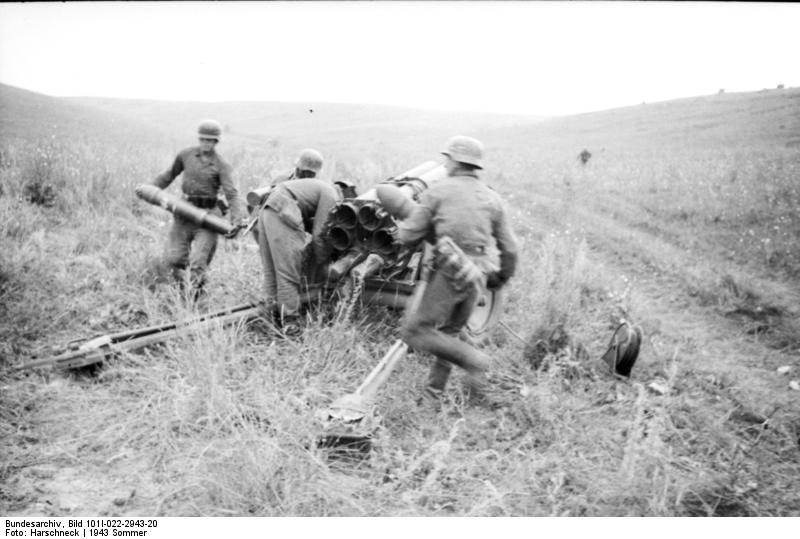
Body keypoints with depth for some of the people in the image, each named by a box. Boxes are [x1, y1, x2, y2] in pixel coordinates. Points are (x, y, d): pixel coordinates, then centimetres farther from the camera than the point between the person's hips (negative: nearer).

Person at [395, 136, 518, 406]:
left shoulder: (438, 190, -3)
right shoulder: (492, 198, 9)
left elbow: (408, 235, -3)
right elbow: (509, 249, 10)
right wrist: (501, 279, 28)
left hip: (448, 272, -6)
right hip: (474, 277, 6)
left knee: (415, 331, 0)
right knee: (448, 334, 20)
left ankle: (473, 360, -10)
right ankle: (433, 394, 24)